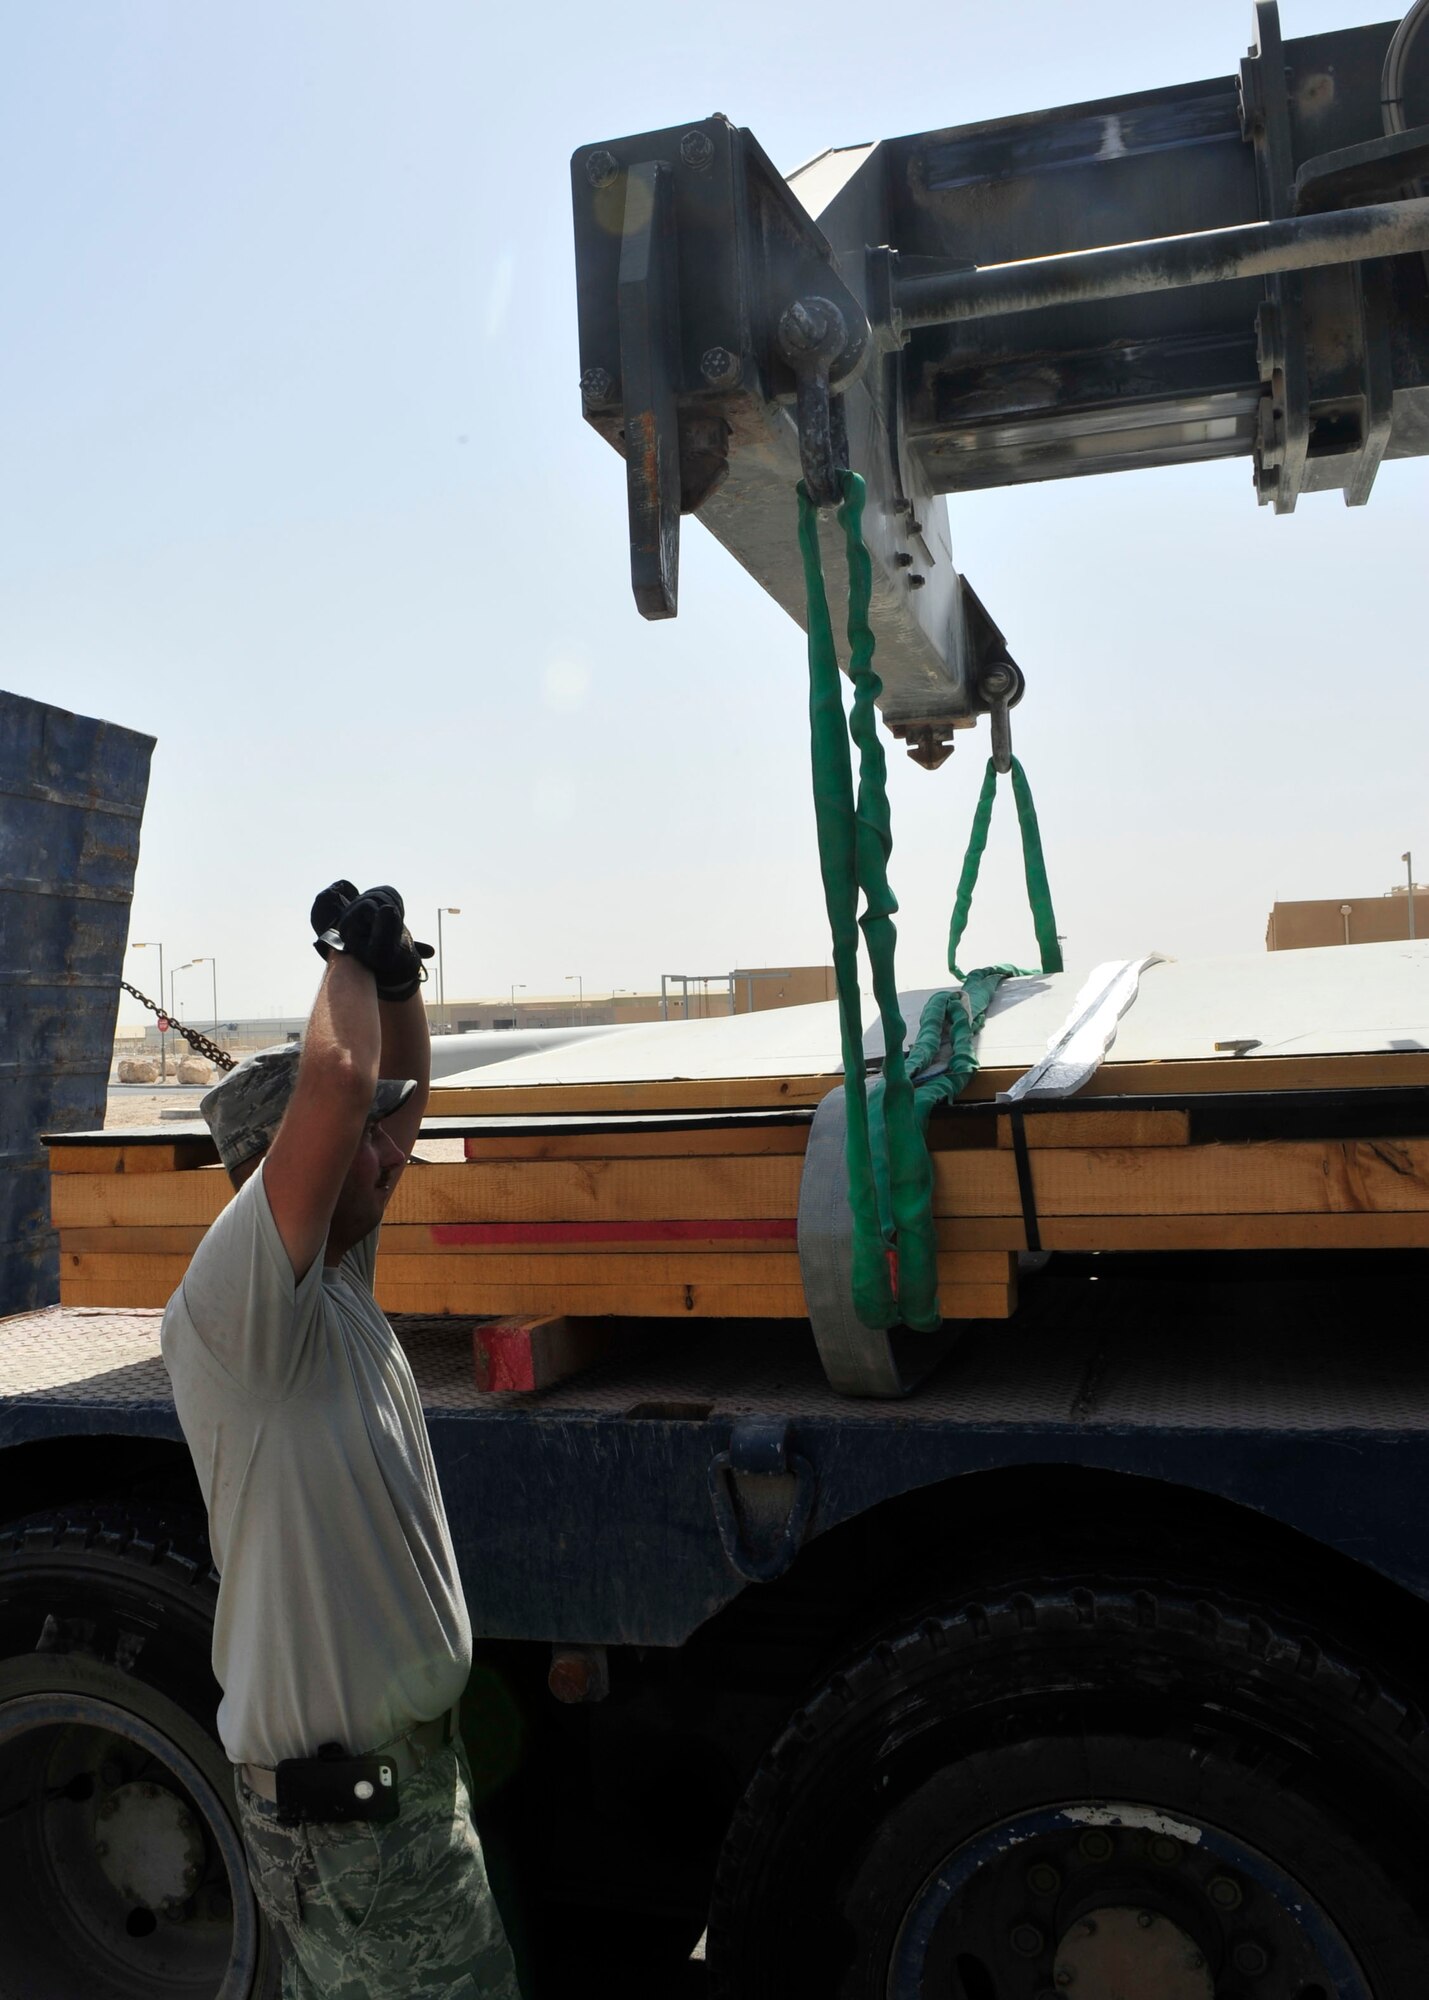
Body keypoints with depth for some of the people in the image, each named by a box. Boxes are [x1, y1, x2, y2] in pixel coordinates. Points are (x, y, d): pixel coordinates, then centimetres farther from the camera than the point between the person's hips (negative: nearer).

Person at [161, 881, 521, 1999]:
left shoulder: (335, 1280, 3)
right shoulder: (234, 1305, -23)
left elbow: (401, 1091, 12)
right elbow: (337, 1081, -37)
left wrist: (396, 975, -2)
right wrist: (351, 958, -20)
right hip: (346, 1801, -9)